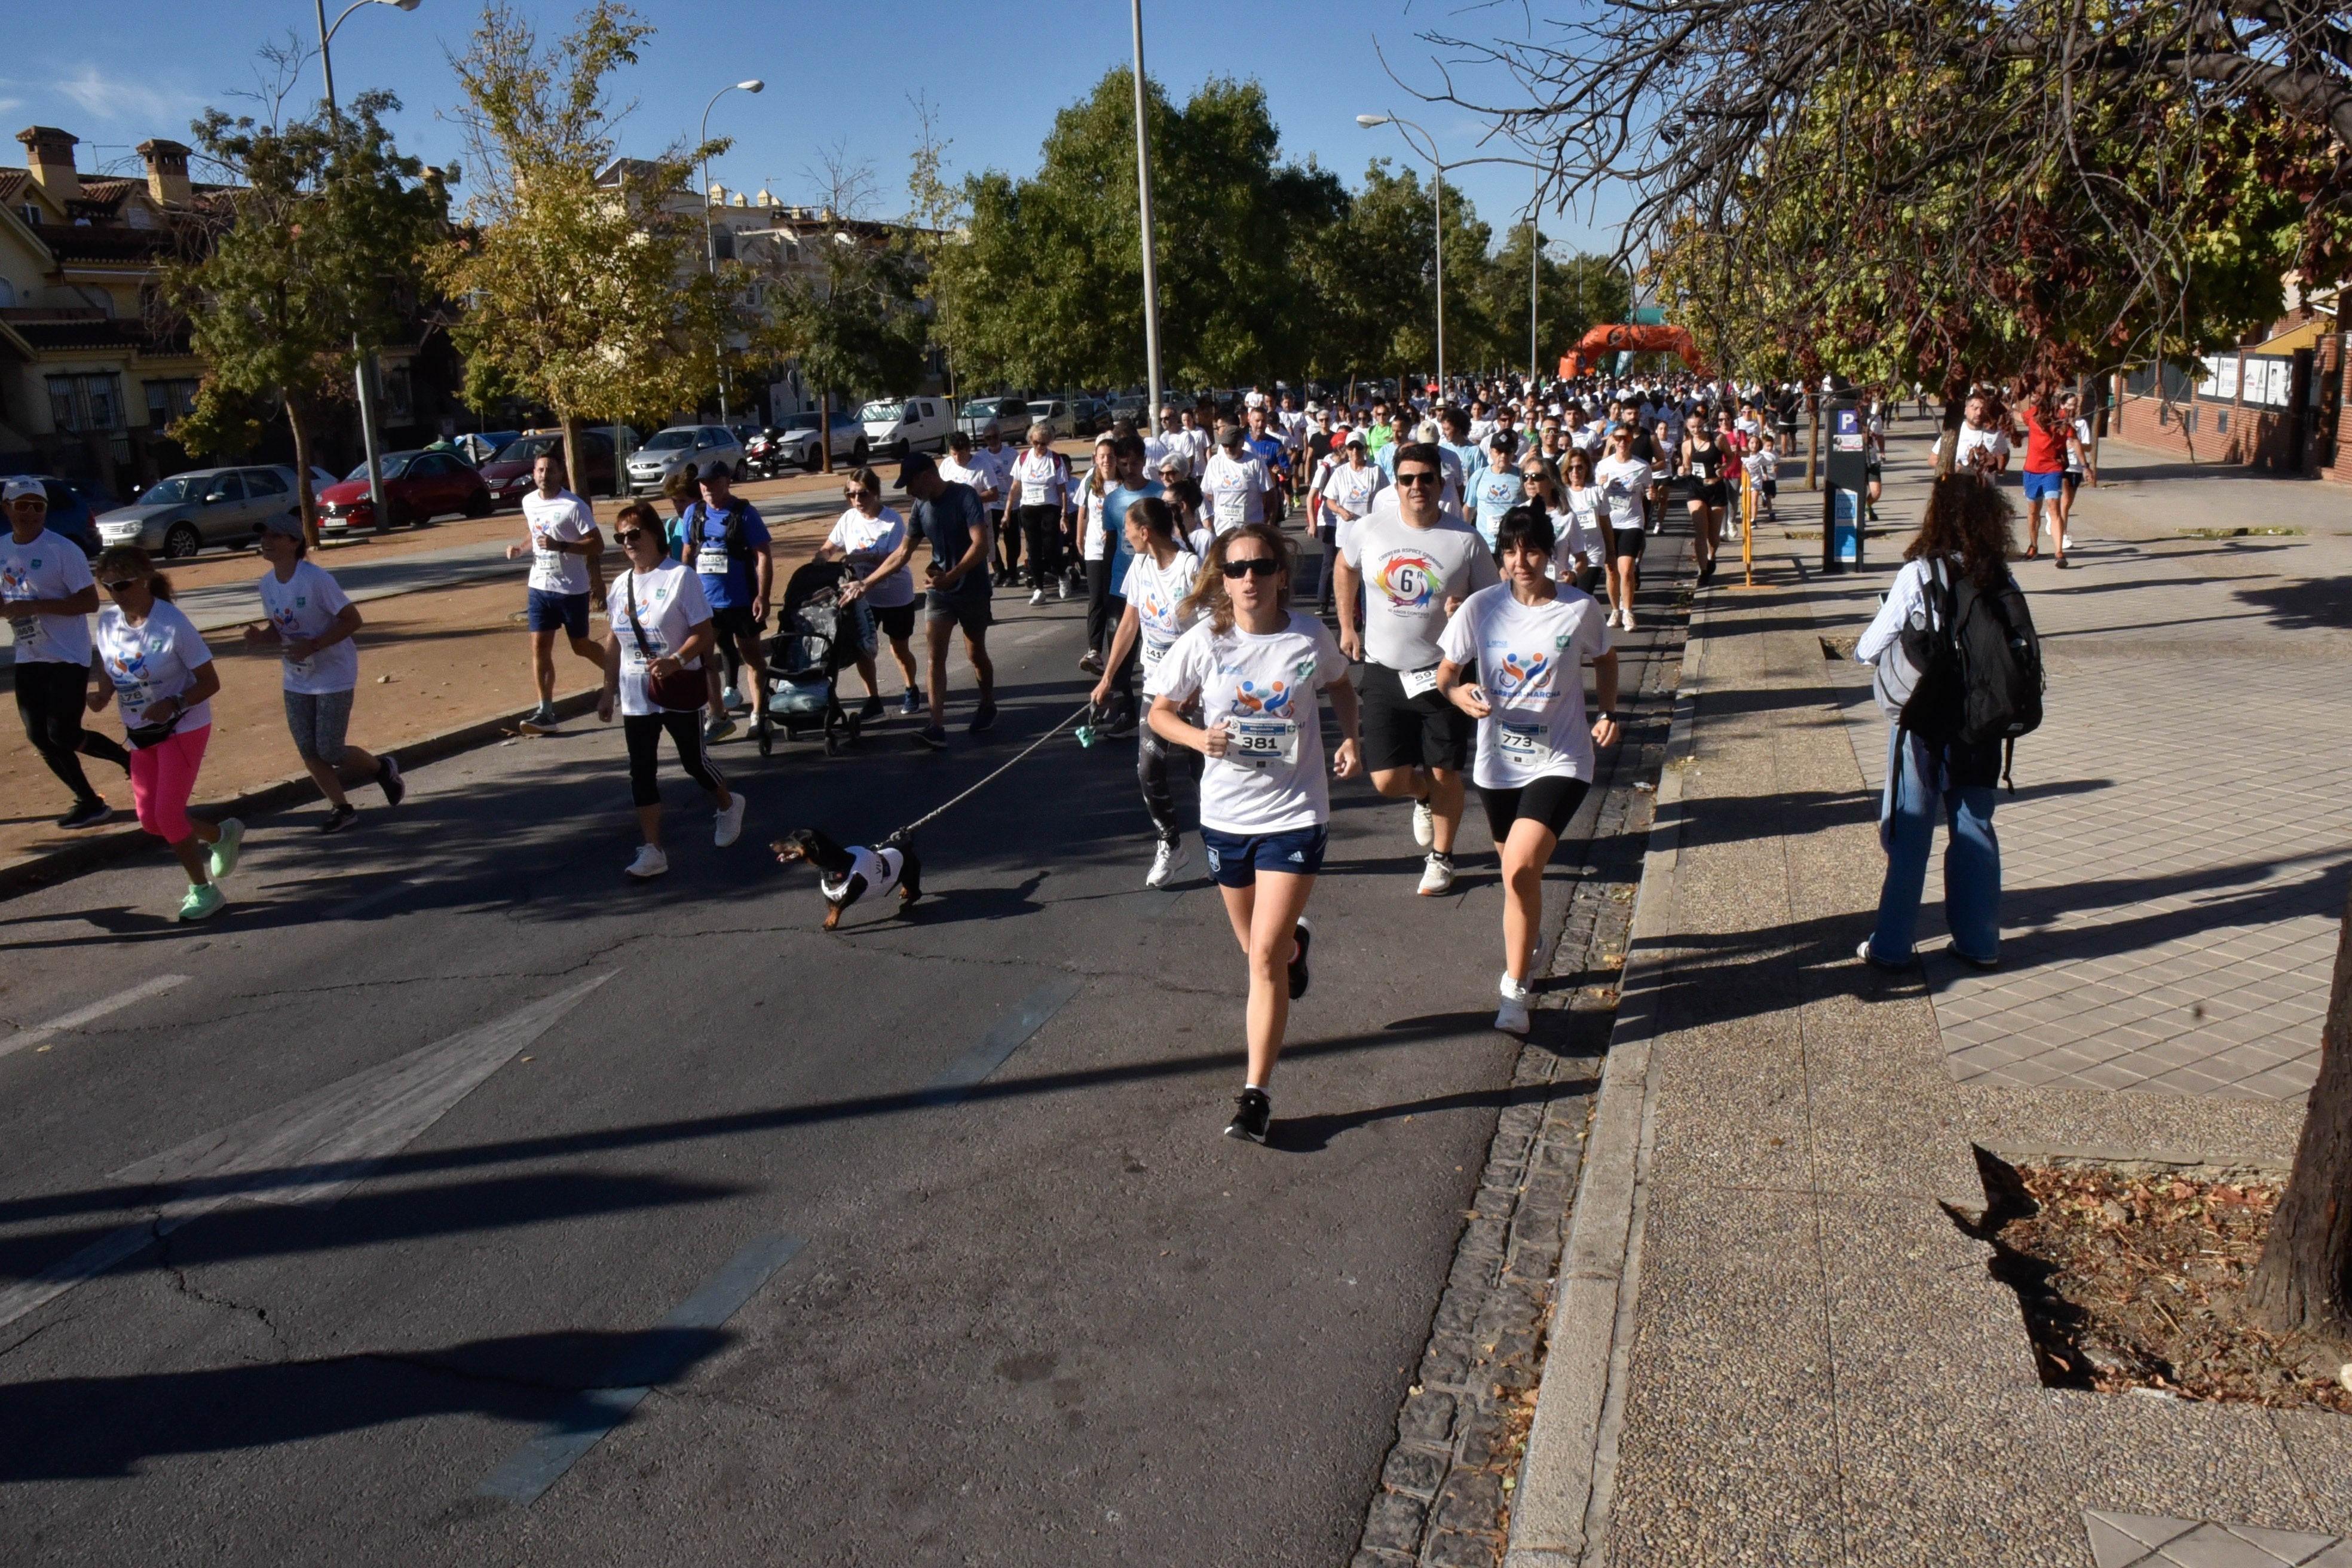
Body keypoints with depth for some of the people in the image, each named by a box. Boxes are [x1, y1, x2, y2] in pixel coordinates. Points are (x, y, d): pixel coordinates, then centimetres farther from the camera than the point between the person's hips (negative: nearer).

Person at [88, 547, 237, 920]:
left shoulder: (173, 624, -20)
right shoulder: (108, 621, -3)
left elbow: (210, 682, -15)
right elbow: (107, 669, 13)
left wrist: (174, 704, -31)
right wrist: (101, 694, -8)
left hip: (183, 729, -6)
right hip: (140, 734, 6)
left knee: (168, 815, -11)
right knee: (150, 820, 5)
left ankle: (203, 889, 9)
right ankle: (221, 835, 32)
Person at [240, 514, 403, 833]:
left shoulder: (316, 579, -20)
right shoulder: (267, 583, 0)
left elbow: (352, 620, -19)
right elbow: (277, 628, 12)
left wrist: (312, 646, -27)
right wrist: (260, 636, -11)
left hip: (333, 675, -7)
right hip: (296, 681, 7)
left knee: (330, 751, -5)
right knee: (308, 752, 6)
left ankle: (383, 769, 23)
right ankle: (341, 808, 22)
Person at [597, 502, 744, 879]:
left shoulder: (681, 577, -11)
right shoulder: (622, 585, 7)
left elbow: (705, 633, -14)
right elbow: (613, 640, 14)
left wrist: (676, 660, -29)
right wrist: (609, 689, 14)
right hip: (635, 696, 5)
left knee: (694, 761, 8)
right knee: (641, 771, 2)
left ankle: (728, 805, 38)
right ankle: (652, 851, 6)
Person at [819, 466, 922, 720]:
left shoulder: (892, 521, -17)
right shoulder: (848, 519, -4)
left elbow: (896, 559, -25)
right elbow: (828, 549, 4)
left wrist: (863, 557, -34)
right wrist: (817, 559, -18)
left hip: (897, 596, -4)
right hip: (862, 596, 4)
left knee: (899, 649, 9)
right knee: (861, 647, -1)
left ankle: (912, 691, 33)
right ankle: (873, 700, 12)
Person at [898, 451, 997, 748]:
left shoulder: (964, 496, -16)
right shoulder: (921, 506, 2)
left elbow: (981, 544, -24)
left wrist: (951, 576, -32)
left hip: (972, 589, -4)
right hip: (938, 590, 5)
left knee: (976, 654, 10)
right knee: (936, 655, -8)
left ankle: (988, 706, 35)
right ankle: (937, 726, -14)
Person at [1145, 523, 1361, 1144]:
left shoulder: (1309, 638, -9)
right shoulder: (1204, 643, -10)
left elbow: (1340, 686, 12)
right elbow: (1161, 712, 2)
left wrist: (1349, 739, -5)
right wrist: (1199, 737, -18)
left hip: (1296, 815, -2)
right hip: (1226, 814, 2)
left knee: (1265, 954, -9)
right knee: (1257, 945, 20)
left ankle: (1257, 1093, 1)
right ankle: (1296, 940, 59)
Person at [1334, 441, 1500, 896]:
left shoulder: (1466, 540, -9)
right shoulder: (1370, 530, -4)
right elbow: (1346, 568, 17)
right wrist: (1347, 628, 15)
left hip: (1443, 673, -2)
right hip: (1384, 673, 2)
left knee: (1444, 774, 5)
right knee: (1388, 781, 0)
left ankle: (1441, 858, 29)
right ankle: (1423, 797, 37)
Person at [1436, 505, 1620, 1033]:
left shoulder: (1580, 609, -7)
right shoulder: (1481, 608, -6)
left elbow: (1604, 659, 13)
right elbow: (1446, 673, 2)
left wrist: (1608, 714, 2)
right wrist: (1458, 693, -20)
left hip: (1559, 760, -3)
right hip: (1498, 760, 3)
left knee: (1520, 868, -19)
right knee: (1515, 868, 18)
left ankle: (1515, 990, -5)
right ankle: (1530, 939, 51)